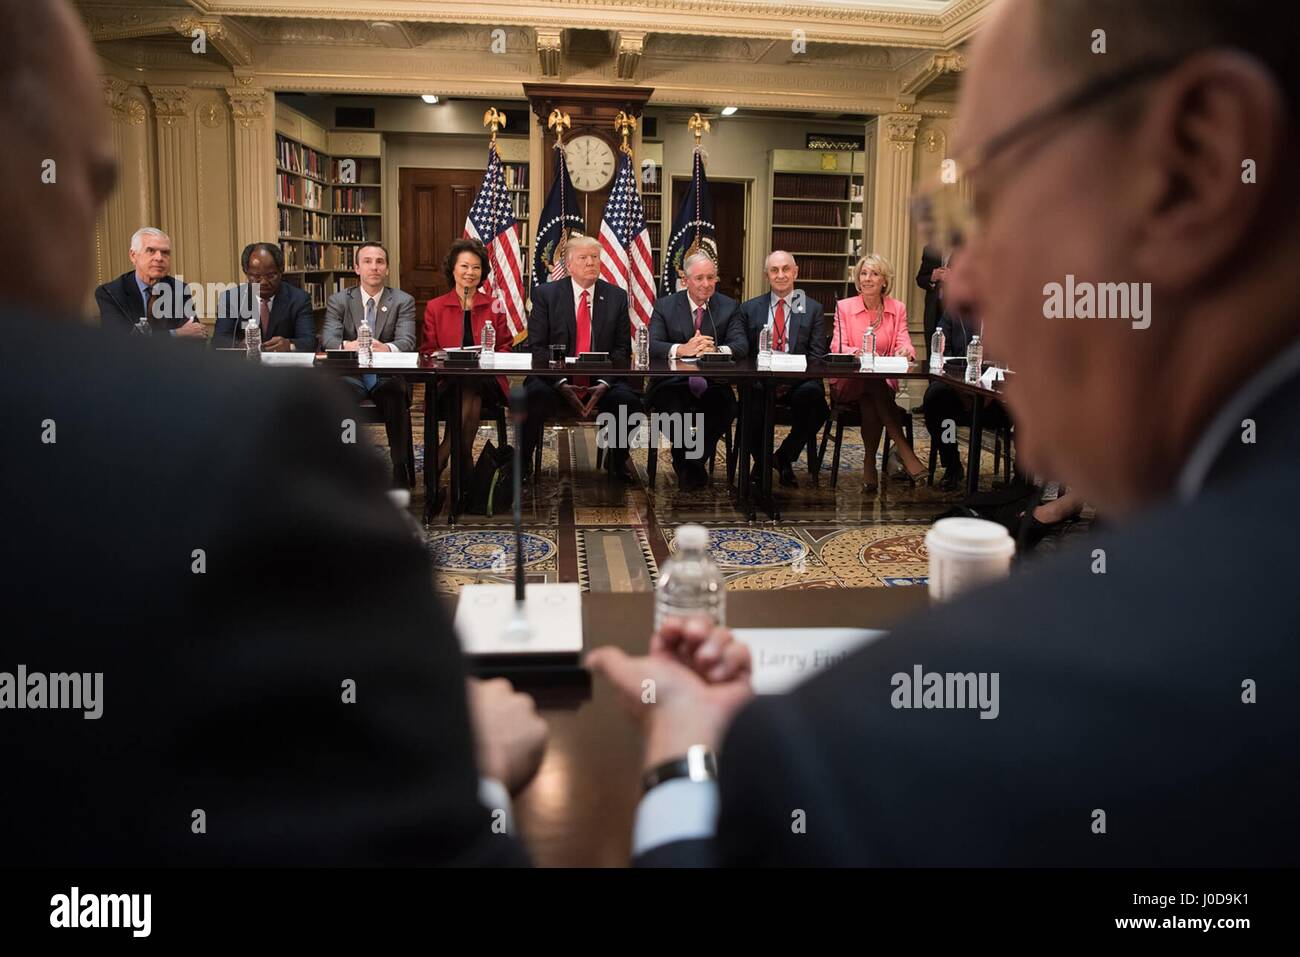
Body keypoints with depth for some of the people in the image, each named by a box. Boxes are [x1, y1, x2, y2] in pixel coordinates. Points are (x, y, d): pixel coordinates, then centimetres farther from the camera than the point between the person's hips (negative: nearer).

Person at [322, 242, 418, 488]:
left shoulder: (403, 301, 9)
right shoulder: (338, 301, 12)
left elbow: (407, 342, -6)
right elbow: (328, 339, -3)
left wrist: (386, 348, -31)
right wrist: (346, 346, -29)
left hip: (387, 376, -1)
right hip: (351, 375, 1)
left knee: (396, 396, -36)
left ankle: (401, 473, -26)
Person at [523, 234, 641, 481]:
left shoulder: (617, 297, 9)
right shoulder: (545, 294, 4)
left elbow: (622, 349, 4)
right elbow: (537, 346, -2)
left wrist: (604, 384, -14)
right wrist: (561, 383, -17)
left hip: (602, 380, 2)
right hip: (555, 378, -1)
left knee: (628, 399, -28)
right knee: (536, 396, -33)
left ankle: (617, 461, 0)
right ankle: (522, 464, -9)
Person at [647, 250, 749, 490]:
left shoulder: (729, 307, 10)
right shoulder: (664, 305, 8)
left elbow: (742, 346, -4)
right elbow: (652, 346, -5)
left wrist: (715, 350, -26)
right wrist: (682, 349, -25)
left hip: (713, 386, 1)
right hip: (674, 384, -1)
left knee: (726, 406, -31)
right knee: (672, 405, -34)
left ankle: (692, 462, -4)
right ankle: (690, 465, -5)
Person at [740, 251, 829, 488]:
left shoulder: (813, 309, 13)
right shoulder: (750, 308, 16)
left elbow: (817, 356, 4)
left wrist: (792, 379, -14)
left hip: (799, 382, 0)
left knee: (813, 393, -35)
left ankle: (785, 456, -9)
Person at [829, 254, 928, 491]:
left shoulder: (897, 309, 10)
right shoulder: (844, 307, 5)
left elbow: (904, 343, -1)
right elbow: (837, 348, -5)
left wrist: (906, 352, -27)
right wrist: (859, 352, -27)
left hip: (884, 382, 2)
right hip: (848, 384, -1)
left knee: (870, 400, -35)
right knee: (874, 383, -35)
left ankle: (870, 462, -26)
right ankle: (904, 450, -39)